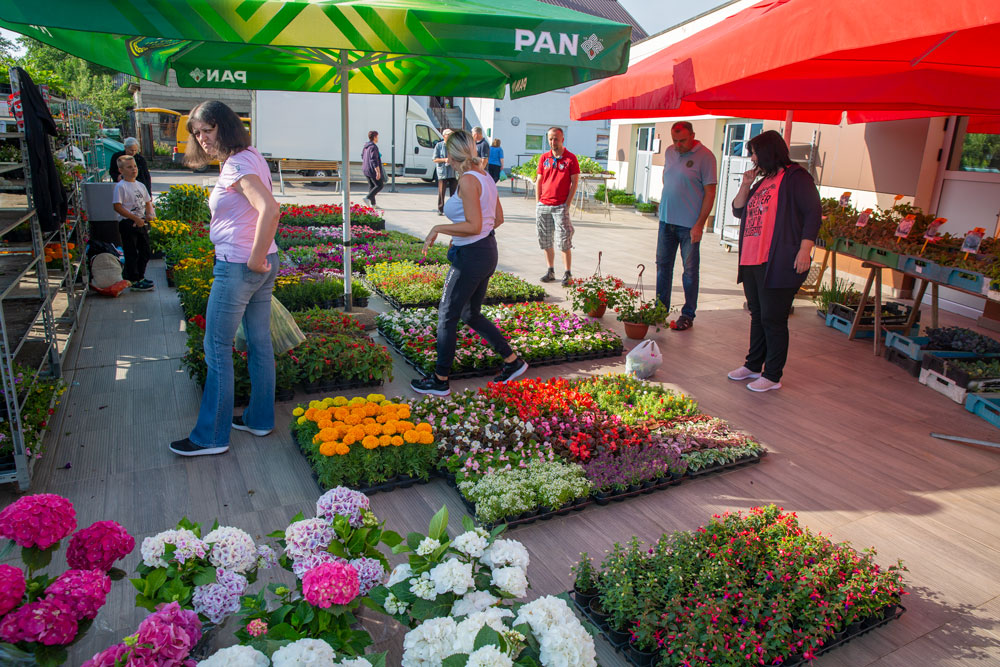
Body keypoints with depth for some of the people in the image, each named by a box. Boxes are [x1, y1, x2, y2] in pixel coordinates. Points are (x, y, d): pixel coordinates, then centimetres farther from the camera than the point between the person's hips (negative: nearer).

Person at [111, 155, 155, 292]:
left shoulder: (140, 185, 12)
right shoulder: (120, 186, -10)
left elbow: (148, 202, 20)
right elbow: (117, 207, -15)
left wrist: (149, 214, -2)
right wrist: (135, 218, -20)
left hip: (142, 222, 7)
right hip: (127, 223, -7)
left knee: (145, 252, 13)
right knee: (131, 253, -2)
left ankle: (140, 277, 28)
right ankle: (133, 281, 6)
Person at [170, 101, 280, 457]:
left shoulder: (237, 165, -18)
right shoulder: (250, 156, 12)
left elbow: (270, 210, -34)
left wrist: (255, 260, -25)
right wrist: (259, 259, 15)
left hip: (236, 267, -10)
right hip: (261, 265, 10)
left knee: (217, 349, 2)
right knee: (259, 342, 16)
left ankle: (211, 437, 14)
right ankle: (259, 419, 29)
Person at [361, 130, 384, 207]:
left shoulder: (365, 146, 8)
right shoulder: (373, 147, -19)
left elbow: (363, 157, 19)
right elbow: (374, 160, -24)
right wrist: (378, 172, -25)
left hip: (366, 169, 9)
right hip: (373, 170, -9)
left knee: (371, 186, 14)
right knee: (380, 185, 3)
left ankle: (373, 204, 15)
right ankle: (367, 197, -11)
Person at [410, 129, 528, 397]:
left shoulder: (468, 180, -18)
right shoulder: (485, 177, 9)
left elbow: (474, 226, -23)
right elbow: (498, 219, 15)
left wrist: (438, 229, -16)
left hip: (471, 256, -9)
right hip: (487, 251, 9)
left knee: (447, 316, 4)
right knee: (470, 314, 20)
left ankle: (440, 380, 15)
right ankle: (512, 360, 25)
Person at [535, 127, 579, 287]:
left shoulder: (571, 158, -1)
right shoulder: (543, 158, 10)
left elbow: (574, 183, -2)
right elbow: (539, 181, 13)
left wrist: (567, 204, -9)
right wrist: (538, 203, 6)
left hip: (560, 206, -4)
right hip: (543, 206, 4)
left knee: (564, 241, -4)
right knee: (545, 240, 8)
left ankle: (567, 274, 4)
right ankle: (550, 272, 20)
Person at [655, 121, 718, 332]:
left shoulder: (705, 156, -10)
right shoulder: (669, 152, 8)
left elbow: (710, 192, -10)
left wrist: (699, 224, -15)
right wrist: (664, 206, 15)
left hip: (689, 224, -6)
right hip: (666, 220, 6)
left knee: (690, 270, 2)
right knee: (663, 265, 11)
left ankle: (688, 315, 11)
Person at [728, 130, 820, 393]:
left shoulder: (795, 177, -6)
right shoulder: (762, 181, 20)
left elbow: (813, 214, -12)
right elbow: (738, 211, 22)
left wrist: (804, 250, -19)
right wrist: (746, 184, 9)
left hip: (779, 263, -8)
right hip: (752, 262, 9)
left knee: (773, 319, -3)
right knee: (757, 316, 17)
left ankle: (772, 376, 7)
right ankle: (753, 365, 29)